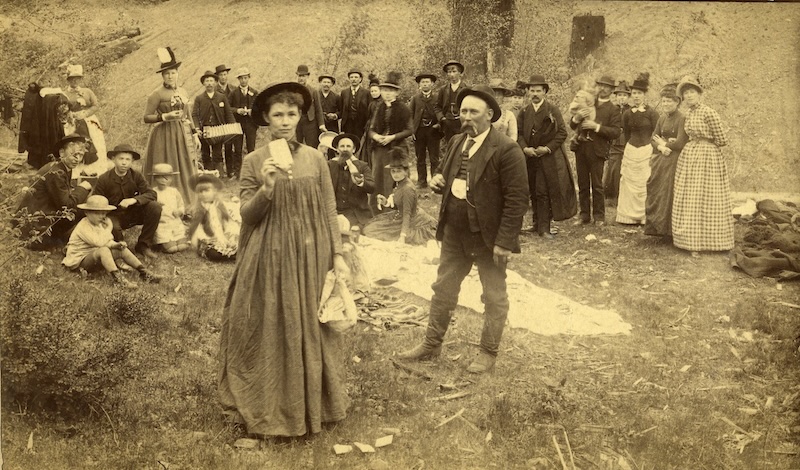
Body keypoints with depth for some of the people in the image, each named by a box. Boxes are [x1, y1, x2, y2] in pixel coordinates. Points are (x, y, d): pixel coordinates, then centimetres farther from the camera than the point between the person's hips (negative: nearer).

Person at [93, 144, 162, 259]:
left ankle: (143, 245, -9)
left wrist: (134, 200, -31)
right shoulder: (103, 180, -9)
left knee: (155, 207, -23)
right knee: (113, 227, -39)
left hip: (134, 214, 3)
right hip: (115, 216, -3)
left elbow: (151, 194, -14)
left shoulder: (136, 176, -4)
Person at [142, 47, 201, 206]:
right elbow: (146, 117, -10)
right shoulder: (157, 94, -6)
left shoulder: (183, 92, 12)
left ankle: (185, 205, 13)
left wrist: (195, 135, 16)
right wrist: (165, 116, -22)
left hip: (183, 135, 6)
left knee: (186, 172, 6)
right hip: (165, 136, -6)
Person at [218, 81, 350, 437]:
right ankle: (270, 410, 21)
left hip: (310, 257, 2)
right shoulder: (253, 162, -2)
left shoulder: (315, 158, 3)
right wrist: (266, 188, -20)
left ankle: (310, 405, 28)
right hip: (270, 260, -2)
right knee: (271, 332, 5)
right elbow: (246, 216, -4)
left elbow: (328, 210, 5)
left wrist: (338, 254, 0)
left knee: (309, 329, 11)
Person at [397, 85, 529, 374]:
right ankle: (431, 344, 32)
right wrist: (438, 180, -3)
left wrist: (505, 241, -21)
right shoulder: (456, 143, 6)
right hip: (454, 232, 7)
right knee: (443, 289, 17)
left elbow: (517, 199, -18)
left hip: (488, 237, -6)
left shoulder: (507, 150, -17)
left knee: (494, 297, 10)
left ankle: (488, 353, 26)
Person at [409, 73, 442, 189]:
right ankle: (422, 182, 14)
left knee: (434, 159, 1)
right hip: (419, 131, 2)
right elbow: (410, 115, 6)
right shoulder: (415, 98, 9)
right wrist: (411, 131, -3)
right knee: (420, 159, 7)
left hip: (433, 131, -2)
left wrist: (439, 125, -11)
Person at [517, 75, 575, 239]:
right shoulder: (524, 112, 10)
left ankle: (543, 227, -4)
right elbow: (519, 133, 8)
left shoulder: (553, 110, -2)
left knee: (543, 192, -8)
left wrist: (548, 148, -13)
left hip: (549, 158, -4)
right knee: (534, 193, 9)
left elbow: (562, 132, -5)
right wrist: (525, 148, -10)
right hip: (530, 158, 4)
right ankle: (538, 223, 20)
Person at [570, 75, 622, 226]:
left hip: (597, 151, -4)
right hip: (581, 149, 4)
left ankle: (599, 216, 10)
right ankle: (584, 215, 16)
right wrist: (577, 117, -8)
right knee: (583, 185, 8)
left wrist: (597, 126, -18)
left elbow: (616, 132, -8)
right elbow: (572, 126, 15)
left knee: (597, 186, -1)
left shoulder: (613, 110, 3)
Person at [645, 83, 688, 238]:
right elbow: (654, 139, 9)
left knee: (669, 194, -5)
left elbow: (680, 143, -17)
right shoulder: (662, 119, 12)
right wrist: (661, 147, -11)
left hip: (674, 161, -7)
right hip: (660, 162, 7)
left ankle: (669, 230, 4)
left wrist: (663, 143, -3)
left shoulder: (681, 119, -11)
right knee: (656, 193, 7)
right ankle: (658, 227, 17)